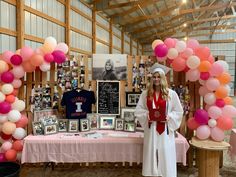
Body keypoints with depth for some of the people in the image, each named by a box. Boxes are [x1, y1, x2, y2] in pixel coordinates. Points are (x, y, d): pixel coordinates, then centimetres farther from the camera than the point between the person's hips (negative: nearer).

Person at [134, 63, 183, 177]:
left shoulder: (171, 94, -2)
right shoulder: (145, 94, 3)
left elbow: (179, 111, 1)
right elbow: (138, 110, 4)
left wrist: (169, 117, -15)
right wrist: (147, 115, -13)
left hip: (165, 129, -1)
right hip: (151, 129, 2)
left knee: (165, 155, 4)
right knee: (151, 154, 8)